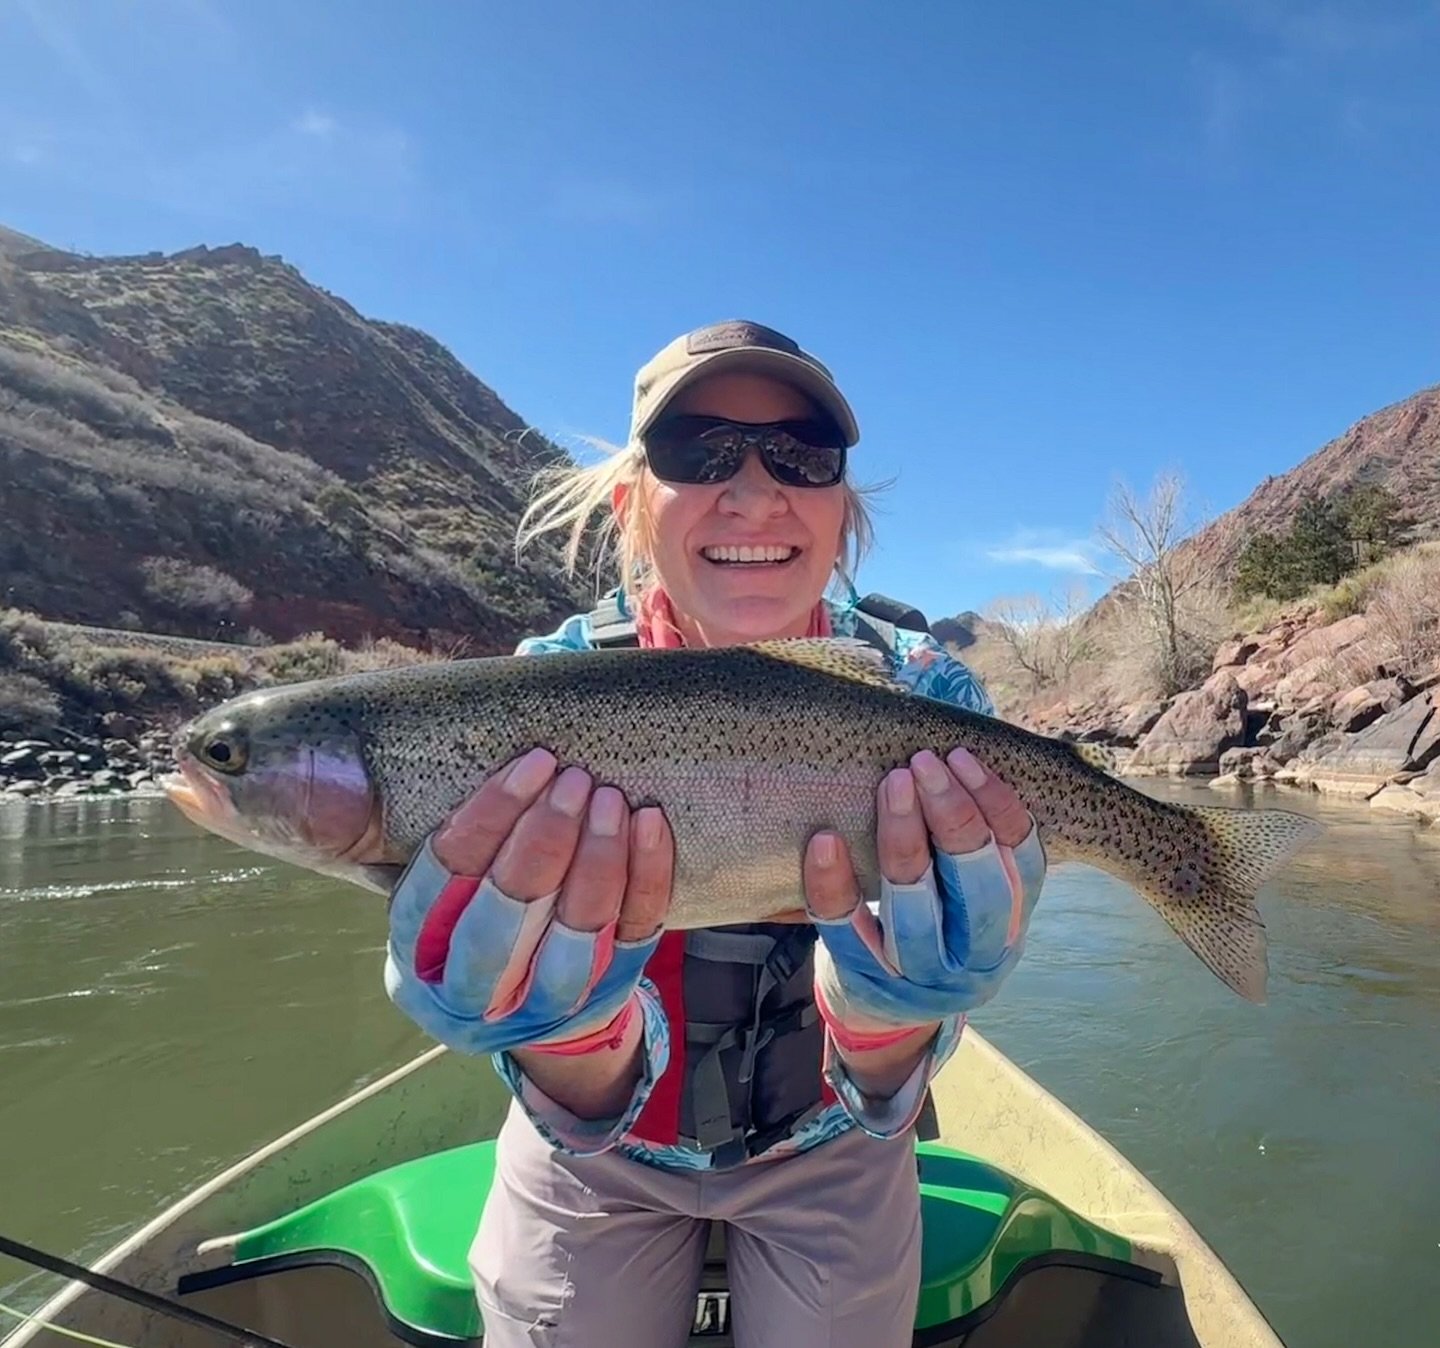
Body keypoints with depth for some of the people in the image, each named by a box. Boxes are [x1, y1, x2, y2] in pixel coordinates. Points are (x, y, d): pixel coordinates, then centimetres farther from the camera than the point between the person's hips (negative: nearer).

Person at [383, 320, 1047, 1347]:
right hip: (597, 1156, 0)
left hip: (823, 1155, 1)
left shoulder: (925, 693, -21)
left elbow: (874, 1095, -21)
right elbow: (587, 1111, -23)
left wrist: (889, 1009, -42)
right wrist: (562, 1017, -45)